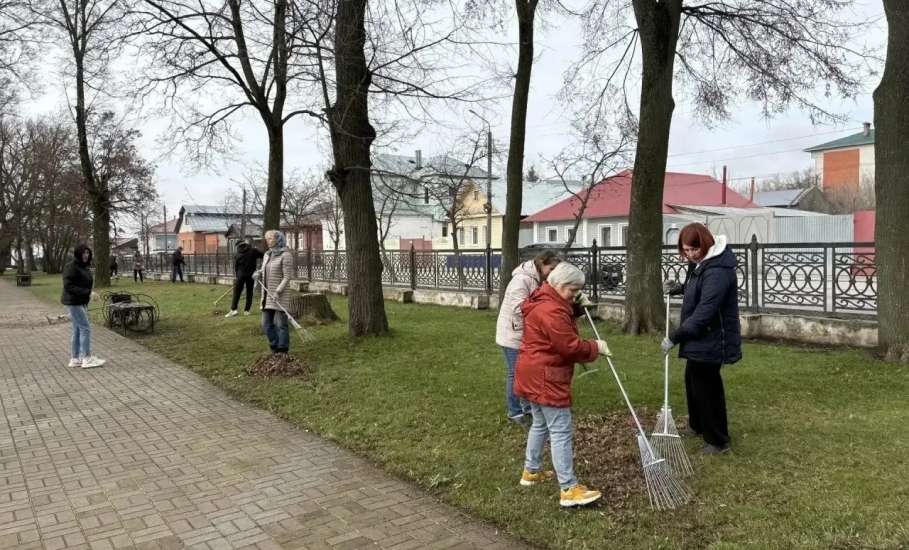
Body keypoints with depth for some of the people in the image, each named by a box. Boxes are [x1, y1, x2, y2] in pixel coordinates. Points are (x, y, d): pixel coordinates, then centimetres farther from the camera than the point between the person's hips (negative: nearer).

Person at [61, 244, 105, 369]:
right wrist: (87, 293, -25)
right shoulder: (71, 267, -14)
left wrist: (89, 294, 4)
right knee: (85, 328, -9)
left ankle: (75, 359, 17)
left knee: (78, 330, 11)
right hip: (73, 303, -9)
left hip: (81, 303, 9)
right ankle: (87, 359, -5)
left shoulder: (85, 268, 12)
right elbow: (68, 286, -20)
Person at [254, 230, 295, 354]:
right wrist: (258, 274, -1)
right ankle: (275, 349, 21)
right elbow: (263, 271, 22)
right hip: (268, 296, 8)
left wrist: (278, 292, -23)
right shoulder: (267, 255, 12)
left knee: (281, 324, -3)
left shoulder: (286, 255, -11)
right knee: (266, 324, 8)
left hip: (281, 295, -8)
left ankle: (282, 352, 5)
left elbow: (287, 277, -15)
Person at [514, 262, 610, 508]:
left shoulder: (542, 302, 11)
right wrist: (596, 347, -8)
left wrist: (577, 306, 11)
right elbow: (571, 347, -22)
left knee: (540, 424, 22)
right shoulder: (552, 311, -23)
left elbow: (566, 314, 26)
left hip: (534, 375, 11)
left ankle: (531, 471, 34)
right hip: (545, 378, -11)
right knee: (561, 432, -7)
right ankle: (569, 489, -4)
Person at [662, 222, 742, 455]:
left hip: (711, 340, -10)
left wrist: (674, 337, -23)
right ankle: (698, 425, 44)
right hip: (701, 337, 10)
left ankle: (718, 440, 18)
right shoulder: (701, 262, 5)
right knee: (693, 380, 24)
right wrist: (680, 288, 2)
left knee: (707, 387, 2)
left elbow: (703, 314, -30)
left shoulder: (717, 271, -28)